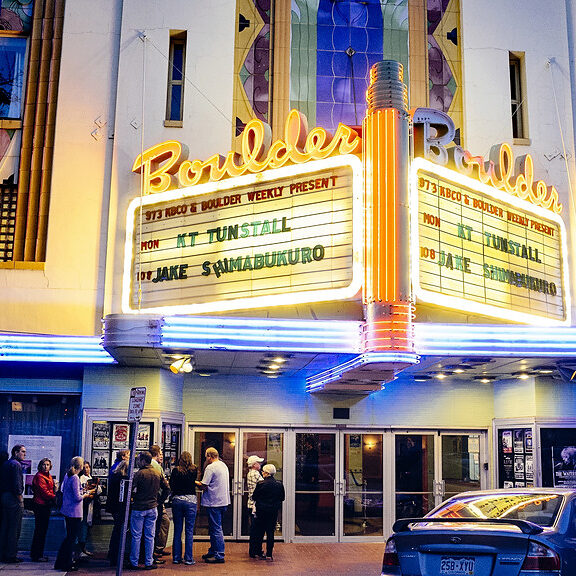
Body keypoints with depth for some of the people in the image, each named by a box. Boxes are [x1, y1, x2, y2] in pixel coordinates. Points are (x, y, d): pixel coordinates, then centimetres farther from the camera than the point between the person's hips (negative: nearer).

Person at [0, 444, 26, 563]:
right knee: (14, 528, -3)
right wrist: (21, 500, -14)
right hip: (14, 499, -9)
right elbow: (17, 484, -19)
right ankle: (11, 555, 0)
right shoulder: (16, 464, -12)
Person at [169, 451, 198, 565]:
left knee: (177, 530, 10)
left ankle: (176, 557, 15)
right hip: (190, 500, -2)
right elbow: (194, 482, 7)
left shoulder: (175, 471, 1)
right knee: (189, 530, 2)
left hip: (177, 500, 2)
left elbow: (171, 485, 2)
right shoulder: (194, 470, -2)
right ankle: (188, 558, 3)